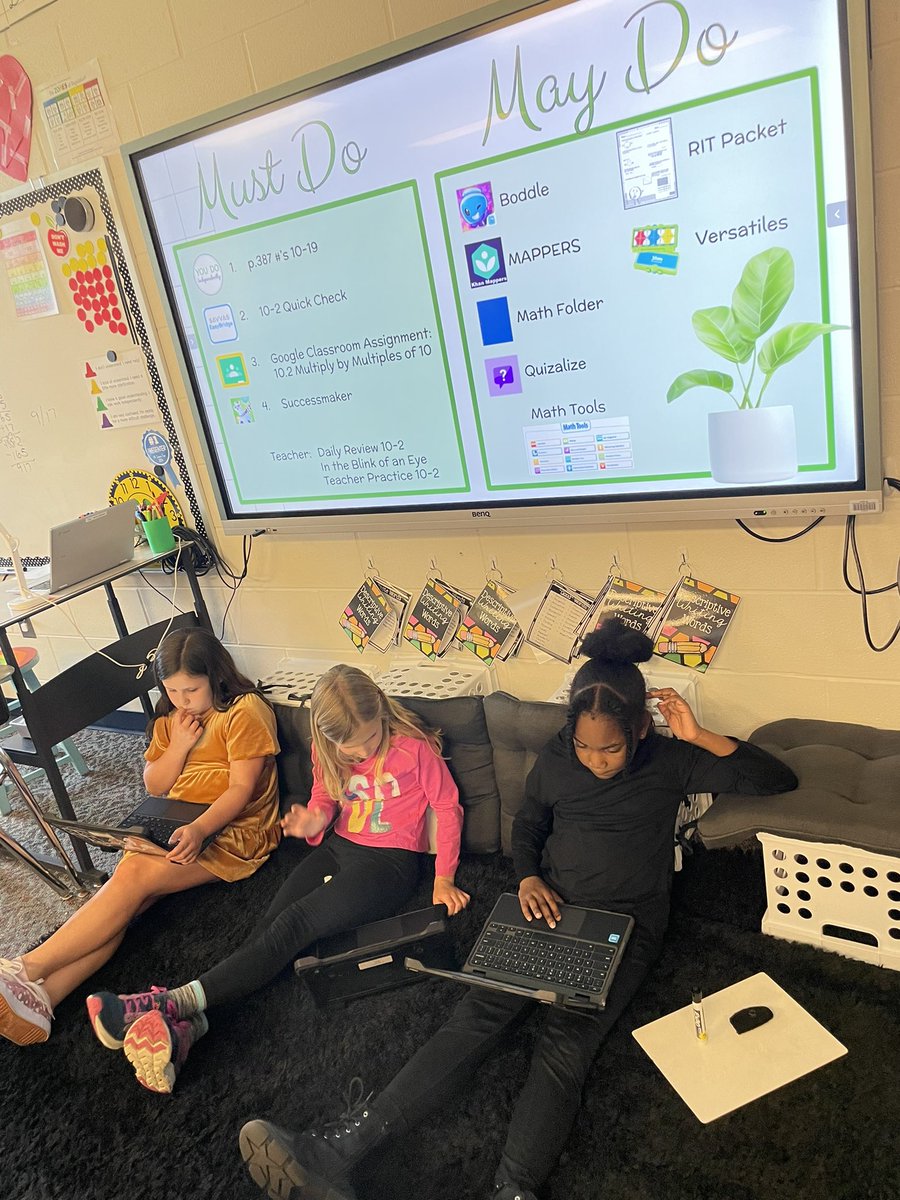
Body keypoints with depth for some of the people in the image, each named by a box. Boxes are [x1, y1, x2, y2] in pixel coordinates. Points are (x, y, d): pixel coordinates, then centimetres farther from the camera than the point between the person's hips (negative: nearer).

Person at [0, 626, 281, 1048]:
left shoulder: (245, 710, -8)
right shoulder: (170, 717, 15)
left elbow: (242, 788, -14)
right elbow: (154, 786, 15)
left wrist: (199, 829, -29)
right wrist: (179, 746, -3)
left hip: (232, 829, -6)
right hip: (176, 825, 7)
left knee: (134, 876, -26)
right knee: (124, 900, -20)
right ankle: (39, 997, -29)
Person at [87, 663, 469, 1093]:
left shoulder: (414, 747, -17)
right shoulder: (327, 752, 0)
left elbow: (448, 808, -6)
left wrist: (443, 879, -8)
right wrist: (315, 821, -9)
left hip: (390, 862, -6)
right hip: (339, 847, 6)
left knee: (295, 924, -23)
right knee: (272, 923, -18)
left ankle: (178, 1002, -31)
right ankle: (187, 1025, -31)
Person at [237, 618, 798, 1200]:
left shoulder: (670, 762, -3)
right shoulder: (555, 759, 3)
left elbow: (780, 780, -3)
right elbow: (528, 824, 18)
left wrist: (700, 736, -15)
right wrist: (529, 878, -2)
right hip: (552, 909, 2)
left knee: (565, 1046, -27)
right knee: (479, 1014, -18)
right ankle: (335, 1151, -27)